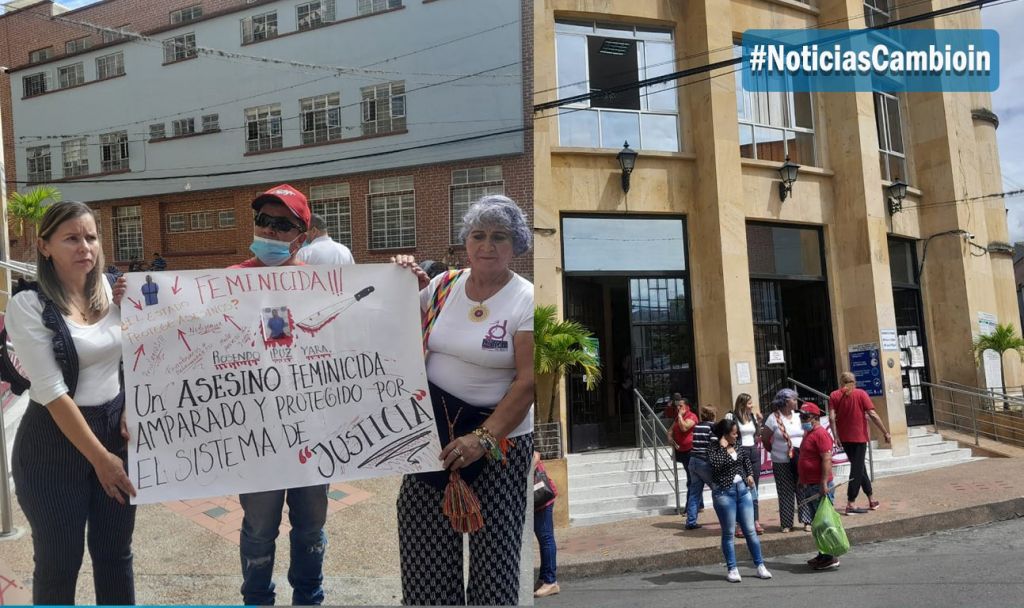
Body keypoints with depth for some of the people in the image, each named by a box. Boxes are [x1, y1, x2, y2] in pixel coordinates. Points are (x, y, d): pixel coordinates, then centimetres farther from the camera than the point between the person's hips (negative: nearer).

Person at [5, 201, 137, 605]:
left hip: (116, 431, 4)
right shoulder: (28, 305, -13)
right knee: (59, 562, 10)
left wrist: (131, 413, -7)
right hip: (55, 443, -4)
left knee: (115, 553, 14)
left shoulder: (110, 291, 2)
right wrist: (100, 458, -15)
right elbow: (52, 392, -16)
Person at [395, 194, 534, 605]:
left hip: (500, 437, -3)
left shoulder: (525, 300, -9)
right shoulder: (443, 285, 2)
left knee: (493, 547, 3)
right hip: (432, 428, 4)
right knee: (424, 541, 7)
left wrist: (483, 438, -22)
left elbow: (528, 383, -14)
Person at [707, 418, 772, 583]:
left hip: (743, 489, 5)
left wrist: (750, 474, 14)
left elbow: (746, 459, 27)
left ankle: (760, 565, 17)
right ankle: (732, 569, 12)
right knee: (728, 533, 4)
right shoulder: (714, 448, -9)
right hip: (724, 492, -5)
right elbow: (715, 466, -27)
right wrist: (722, 447, -21)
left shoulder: (737, 445, 8)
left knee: (750, 530, 8)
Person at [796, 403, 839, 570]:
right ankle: (822, 555, 22)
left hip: (819, 486, -10)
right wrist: (802, 481, 23)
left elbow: (827, 459, -21)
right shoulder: (808, 433, 16)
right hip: (809, 486, 10)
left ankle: (831, 558, 1)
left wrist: (824, 484, -25)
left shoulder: (820, 433, -14)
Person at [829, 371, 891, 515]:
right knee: (857, 469, 1)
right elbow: (873, 415, -10)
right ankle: (851, 504, -2)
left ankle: (872, 499, 26)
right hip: (859, 437, -3)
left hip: (844, 438, 3)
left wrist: (836, 436, -7)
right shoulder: (861, 393, -5)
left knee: (859, 466, 18)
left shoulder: (834, 395, 0)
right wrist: (885, 433, -4)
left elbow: (832, 418, -10)